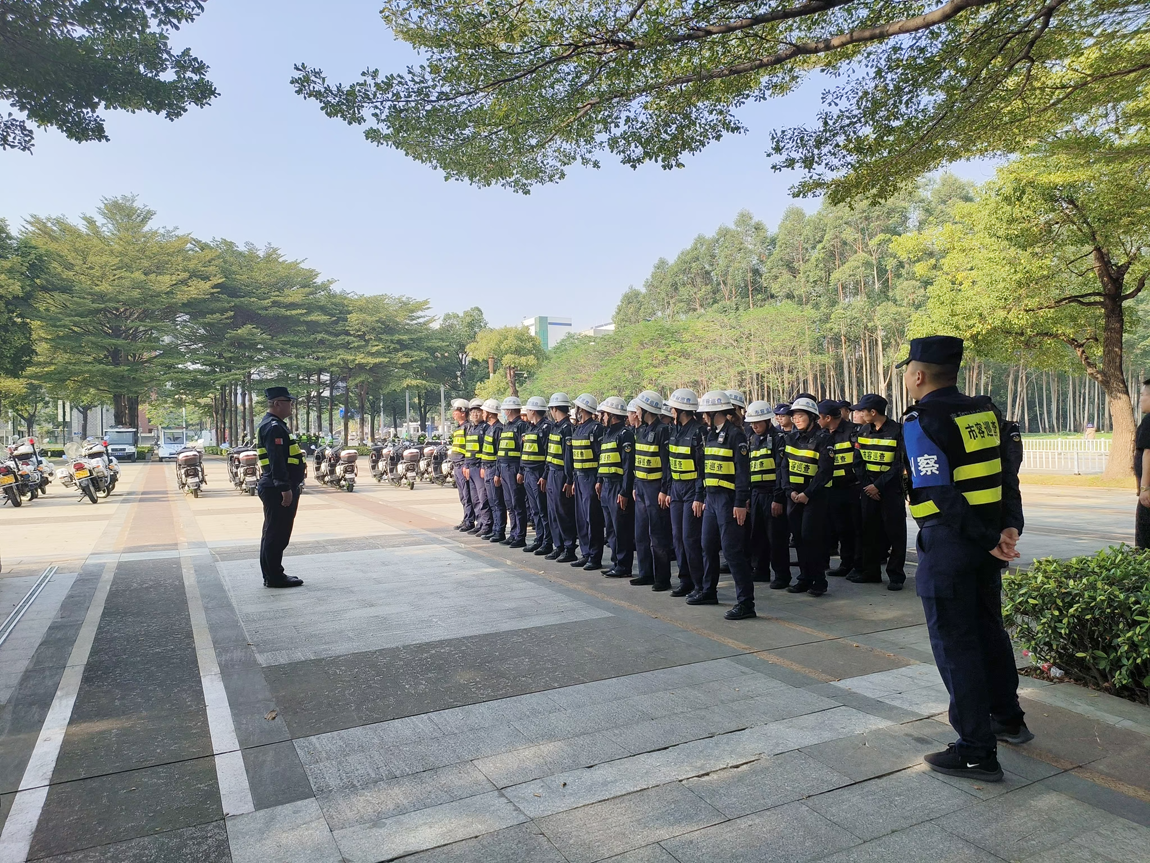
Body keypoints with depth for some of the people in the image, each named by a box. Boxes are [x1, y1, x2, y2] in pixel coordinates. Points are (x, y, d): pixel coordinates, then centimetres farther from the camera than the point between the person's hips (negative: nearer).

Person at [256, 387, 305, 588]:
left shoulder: (275, 424, 18)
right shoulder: (273, 427, -17)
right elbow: (276, 461, -24)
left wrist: (288, 487, 24)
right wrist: (285, 488, -25)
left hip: (277, 488, 11)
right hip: (278, 490, -11)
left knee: (276, 534, 15)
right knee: (276, 534, -4)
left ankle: (273, 575, 23)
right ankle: (274, 577, 3)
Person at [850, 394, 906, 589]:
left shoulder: (897, 431, -9)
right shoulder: (863, 431, 7)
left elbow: (899, 465, -11)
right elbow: (858, 461, 7)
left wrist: (878, 485, -14)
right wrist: (865, 485, -5)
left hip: (891, 488, -5)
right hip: (868, 488, 5)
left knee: (895, 532, 0)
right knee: (869, 530, 9)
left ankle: (896, 575, 8)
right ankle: (870, 571, 19)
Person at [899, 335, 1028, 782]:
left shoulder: (920, 419, -14)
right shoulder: (985, 410, 9)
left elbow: (941, 493, -22)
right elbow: (1008, 472, 5)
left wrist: (988, 539, -17)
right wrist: (1009, 527, -3)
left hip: (947, 543, -8)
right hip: (987, 538, 8)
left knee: (955, 643, 2)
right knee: (988, 628, 23)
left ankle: (978, 752, 9)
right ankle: (1008, 718, 40)